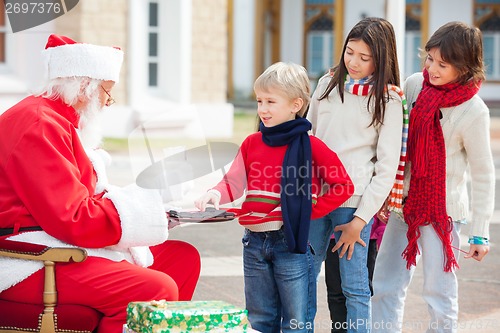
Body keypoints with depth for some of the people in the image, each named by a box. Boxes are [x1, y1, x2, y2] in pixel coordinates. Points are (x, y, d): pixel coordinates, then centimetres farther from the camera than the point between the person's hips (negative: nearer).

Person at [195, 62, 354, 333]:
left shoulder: (311, 146, -8)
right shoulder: (251, 144, 6)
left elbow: (343, 185, -5)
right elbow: (234, 183, 3)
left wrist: (312, 210, -12)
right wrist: (215, 194, -17)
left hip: (291, 242, -5)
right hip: (255, 242, 5)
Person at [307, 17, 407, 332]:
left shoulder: (388, 101, -4)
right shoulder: (329, 84, 9)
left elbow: (387, 168, -5)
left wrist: (360, 220, -10)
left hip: (354, 203, -4)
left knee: (354, 287, -1)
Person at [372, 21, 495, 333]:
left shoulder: (474, 112, -15)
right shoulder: (415, 84, -2)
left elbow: (484, 176, -9)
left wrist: (480, 233, -7)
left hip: (443, 210, -5)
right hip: (403, 202, 5)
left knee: (440, 292, 1)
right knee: (385, 287, 9)